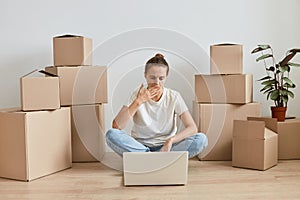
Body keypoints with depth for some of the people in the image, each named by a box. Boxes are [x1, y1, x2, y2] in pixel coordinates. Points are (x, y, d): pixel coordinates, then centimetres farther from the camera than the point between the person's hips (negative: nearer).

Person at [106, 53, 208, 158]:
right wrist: (138, 102, -22)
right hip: (140, 146, 0)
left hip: (166, 146, 0)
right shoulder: (137, 95, -5)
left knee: (201, 139, -24)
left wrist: (171, 140, -27)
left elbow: (192, 128, -11)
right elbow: (116, 126, -16)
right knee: (111, 134, -28)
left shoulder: (174, 97, -4)